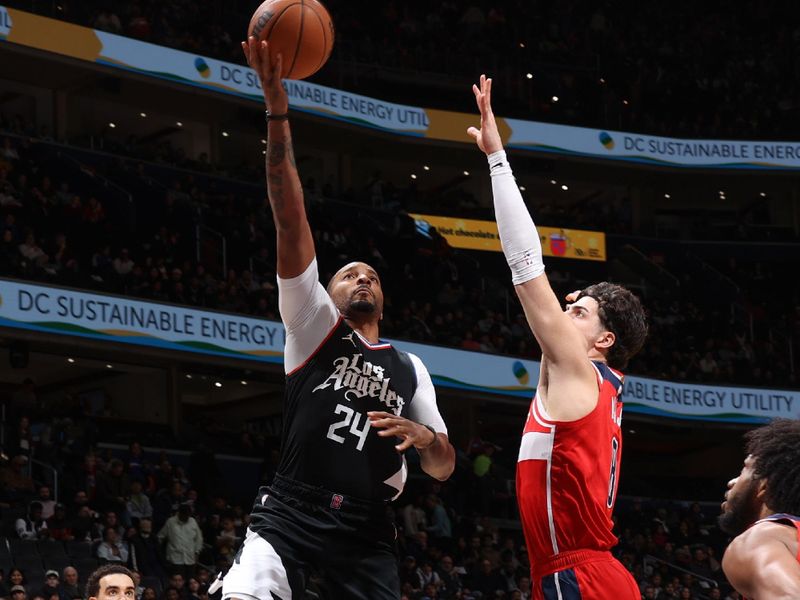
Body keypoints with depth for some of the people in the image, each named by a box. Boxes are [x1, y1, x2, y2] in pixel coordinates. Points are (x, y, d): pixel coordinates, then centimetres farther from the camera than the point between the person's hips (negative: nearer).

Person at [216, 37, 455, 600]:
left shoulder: (410, 368, 19)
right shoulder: (313, 325, 9)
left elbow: (443, 469, 19)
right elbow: (291, 216, -2)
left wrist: (425, 437, -7)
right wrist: (278, 109, -11)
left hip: (367, 529, 4)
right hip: (290, 513, -4)